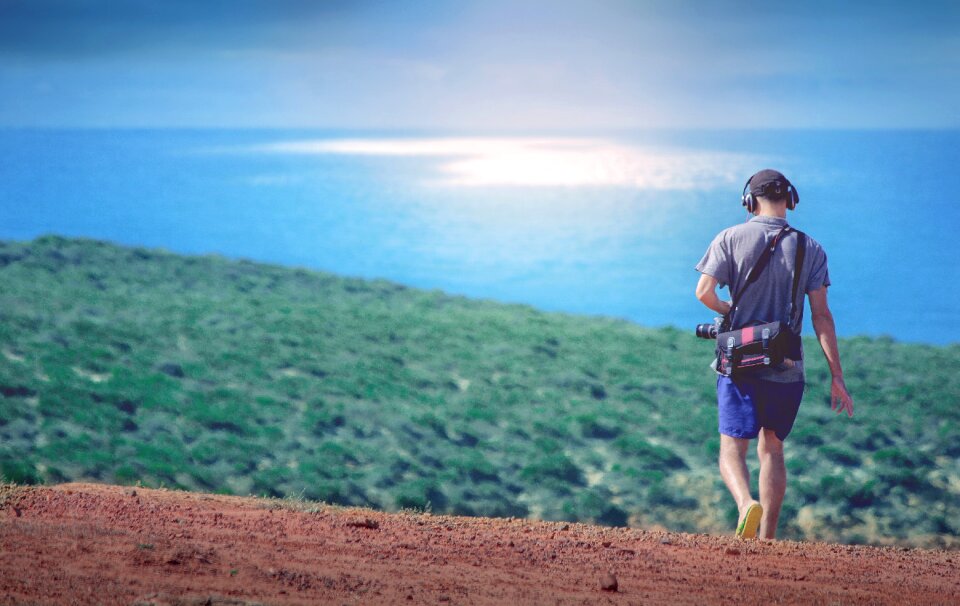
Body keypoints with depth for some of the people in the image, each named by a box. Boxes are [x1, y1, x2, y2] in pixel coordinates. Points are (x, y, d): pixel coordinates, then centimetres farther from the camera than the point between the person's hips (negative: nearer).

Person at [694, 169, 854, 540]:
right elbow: (821, 316, -2)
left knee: (733, 448, -1)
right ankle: (766, 540, 13)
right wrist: (837, 376, 0)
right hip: (786, 369, 2)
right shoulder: (810, 249, 2)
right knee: (771, 448, 15)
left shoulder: (730, 239, -1)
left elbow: (704, 292, -11)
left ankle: (746, 504, -32)